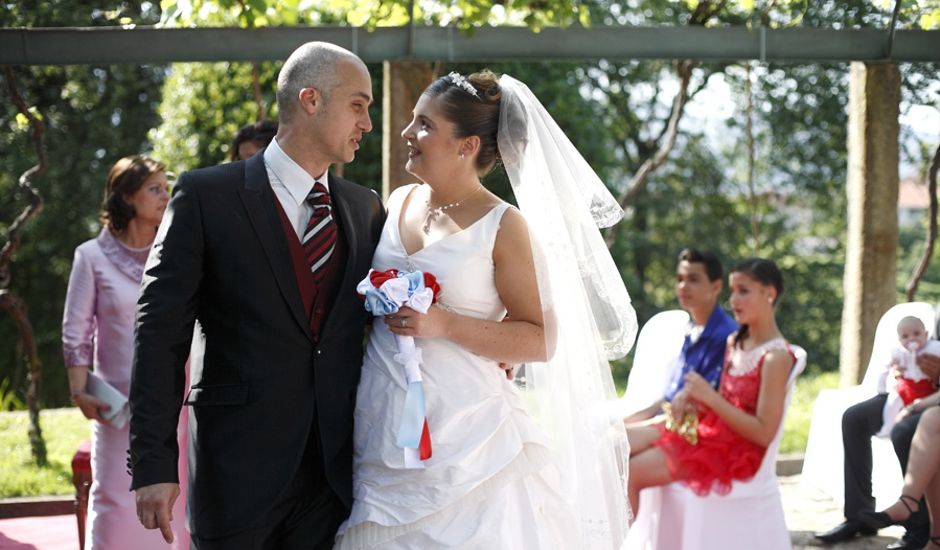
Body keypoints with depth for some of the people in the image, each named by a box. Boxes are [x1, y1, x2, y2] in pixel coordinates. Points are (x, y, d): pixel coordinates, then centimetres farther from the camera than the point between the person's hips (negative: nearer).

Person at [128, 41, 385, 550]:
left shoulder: (366, 209, 11)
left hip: (335, 469, 4)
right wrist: (153, 465, -12)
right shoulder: (206, 195, -3)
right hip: (239, 470, -4)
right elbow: (160, 335, -6)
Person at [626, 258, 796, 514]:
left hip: (734, 450, -9)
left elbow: (764, 433, -19)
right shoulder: (734, 342, 12)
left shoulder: (775, 357, -15)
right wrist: (695, 400, -4)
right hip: (707, 430, 9)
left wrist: (709, 397, -19)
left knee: (630, 472, -19)